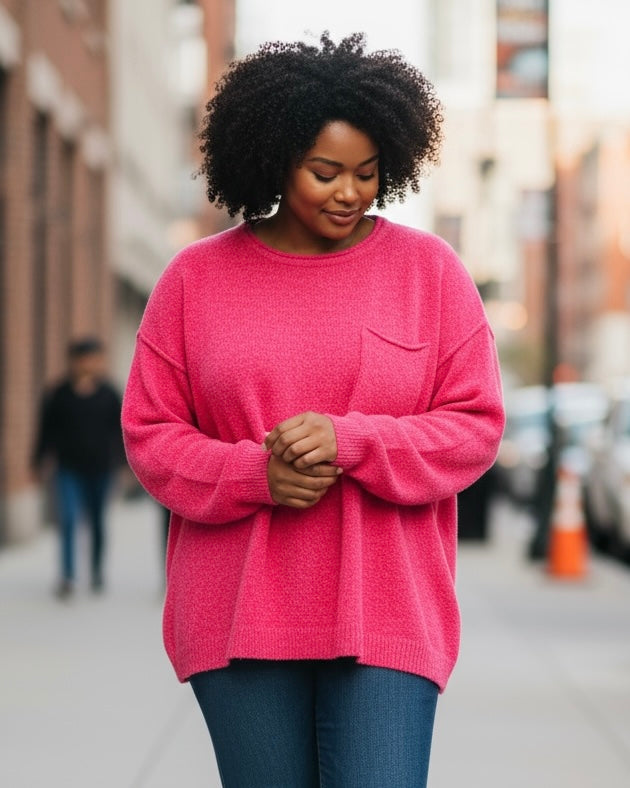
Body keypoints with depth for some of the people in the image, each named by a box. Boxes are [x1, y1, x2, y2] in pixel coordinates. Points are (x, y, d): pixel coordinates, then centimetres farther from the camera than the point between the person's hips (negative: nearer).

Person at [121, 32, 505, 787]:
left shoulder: (429, 269, 3)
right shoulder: (196, 277, 5)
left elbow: (476, 425, 1)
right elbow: (149, 433, 5)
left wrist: (349, 441, -16)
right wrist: (254, 473, -13)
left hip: (384, 613, -1)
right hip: (238, 618, 1)